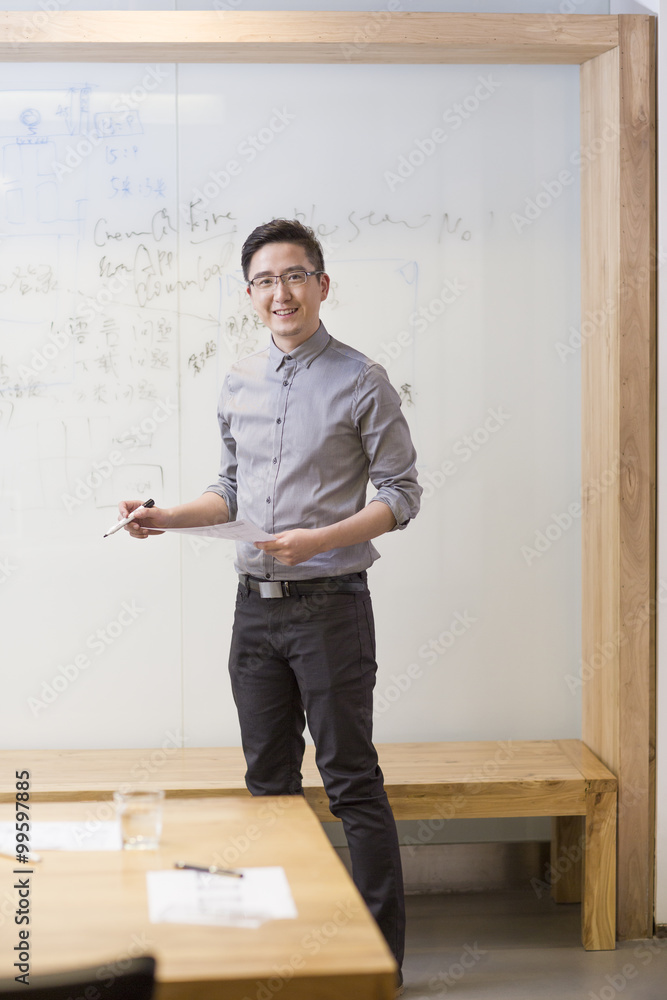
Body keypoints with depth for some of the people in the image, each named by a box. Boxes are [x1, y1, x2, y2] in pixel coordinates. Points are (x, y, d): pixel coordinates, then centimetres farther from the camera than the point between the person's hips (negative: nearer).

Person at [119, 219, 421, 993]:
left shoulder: (360, 382, -6)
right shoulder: (239, 384, 11)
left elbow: (401, 494, -7)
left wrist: (320, 539, -19)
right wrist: (164, 517, 3)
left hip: (329, 604, -6)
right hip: (256, 604, 6)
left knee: (351, 779, -2)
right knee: (268, 778, 13)